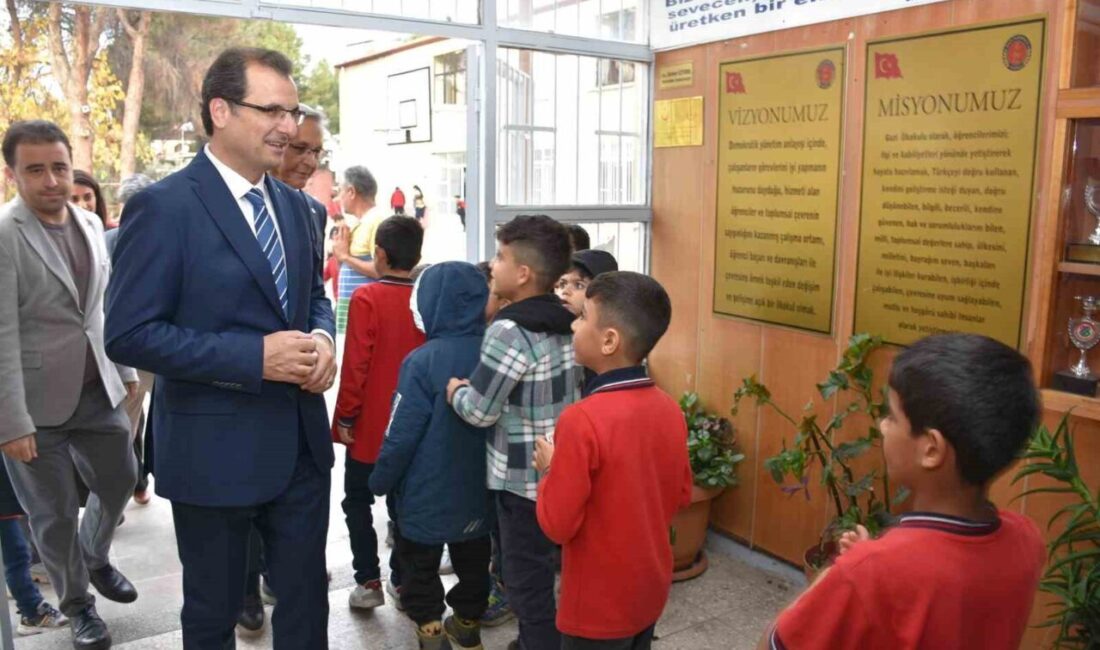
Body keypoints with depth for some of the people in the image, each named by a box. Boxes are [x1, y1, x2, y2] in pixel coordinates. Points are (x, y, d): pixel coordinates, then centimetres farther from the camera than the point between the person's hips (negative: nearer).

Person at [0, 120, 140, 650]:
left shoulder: (92, 225, 5)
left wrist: (126, 369, 15)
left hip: (97, 389, 6)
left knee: (119, 479, 18)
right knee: (54, 513, 11)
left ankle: (95, 558, 47)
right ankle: (77, 603, 33)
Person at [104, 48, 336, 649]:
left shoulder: (296, 206, 7)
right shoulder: (163, 206, -14)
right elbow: (129, 333, -17)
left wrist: (321, 339, -6)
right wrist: (255, 356, -23)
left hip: (301, 441, 6)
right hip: (215, 450, -6)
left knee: (307, 599, 18)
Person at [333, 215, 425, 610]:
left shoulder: (366, 298, -14)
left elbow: (355, 365, -16)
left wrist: (345, 416, -6)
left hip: (370, 423, -4)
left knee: (358, 501, 11)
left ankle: (368, 582, 9)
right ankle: (403, 579, 21)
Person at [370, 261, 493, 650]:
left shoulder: (423, 361, -23)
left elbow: (402, 434, -19)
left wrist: (380, 481, -3)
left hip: (428, 493, -5)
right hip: (479, 489, 5)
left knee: (420, 563, 15)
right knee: (473, 561, 22)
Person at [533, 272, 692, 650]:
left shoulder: (582, 420, -27)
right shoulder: (670, 410, -6)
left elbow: (557, 525, -22)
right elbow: (681, 496, 6)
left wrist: (550, 469, -6)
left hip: (599, 604, -6)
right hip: (651, 590, 6)